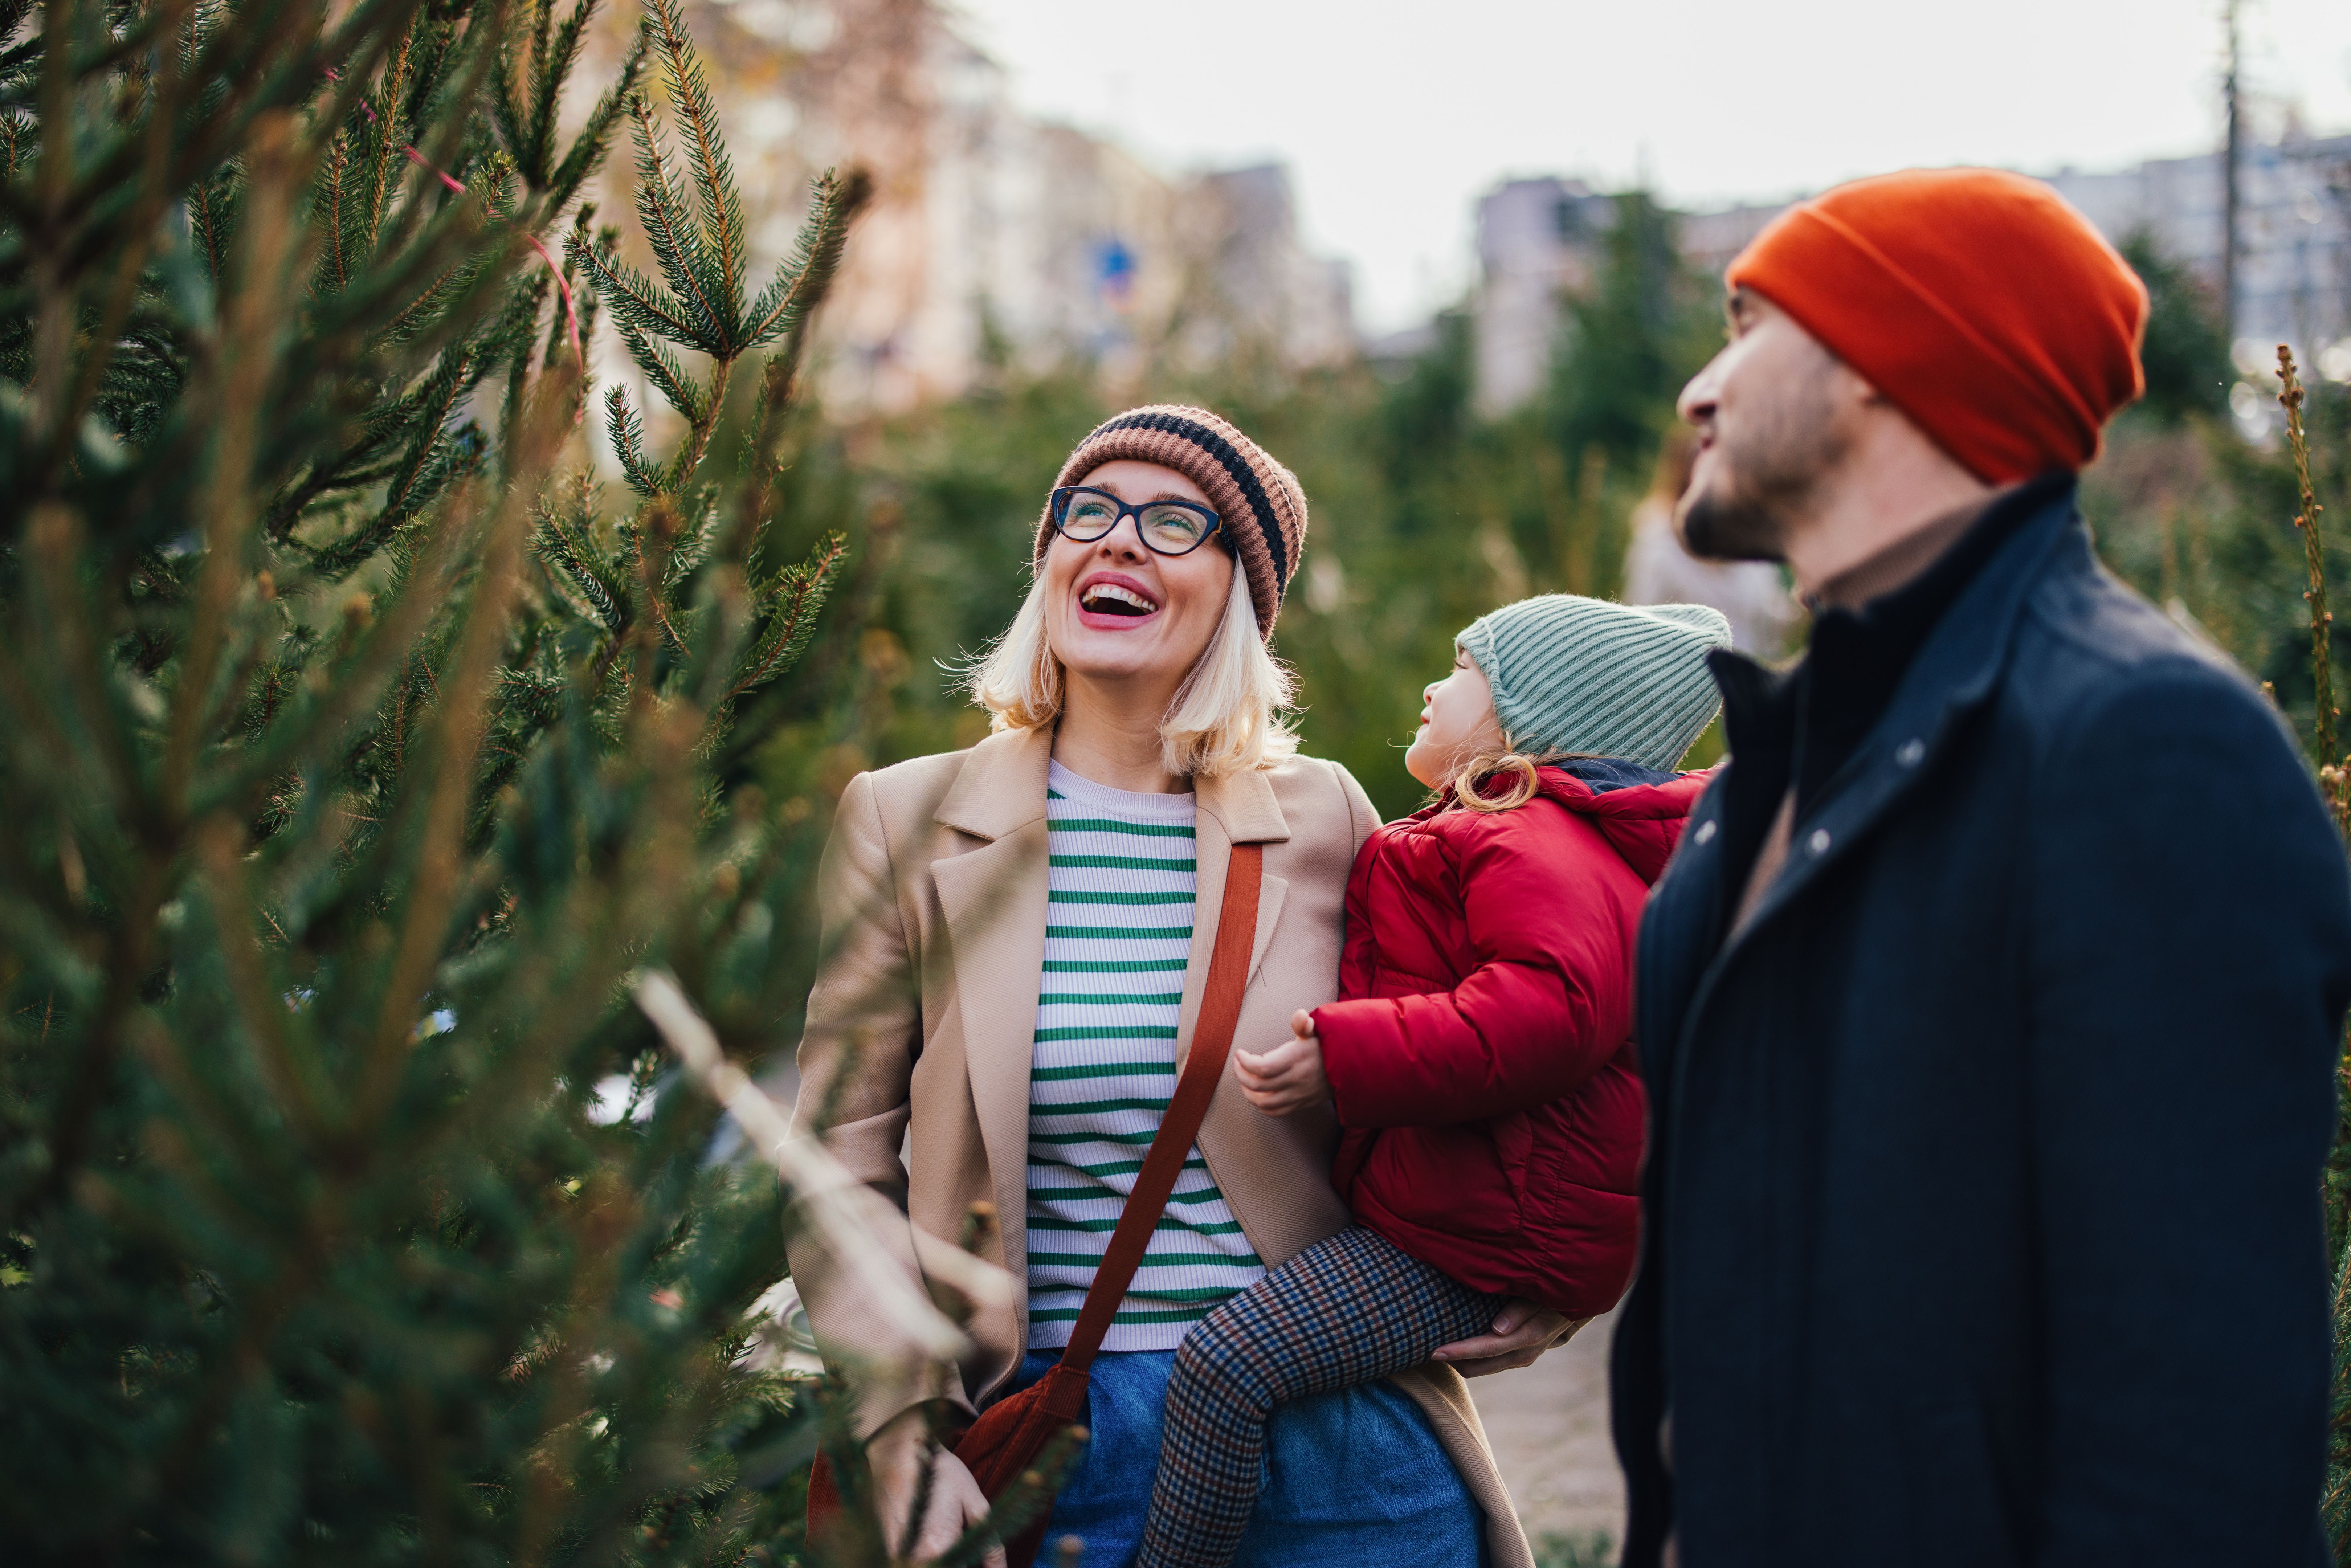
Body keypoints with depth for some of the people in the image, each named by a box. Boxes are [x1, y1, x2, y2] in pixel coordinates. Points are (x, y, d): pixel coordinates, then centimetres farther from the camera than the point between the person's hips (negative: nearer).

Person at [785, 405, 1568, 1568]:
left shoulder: (1324, 818, 4)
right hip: (1054, 1456, -1)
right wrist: (902, 1429, -10)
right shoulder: (903, 821, 1)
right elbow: (843, 1160, 0)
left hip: (1342, 1449, 1)